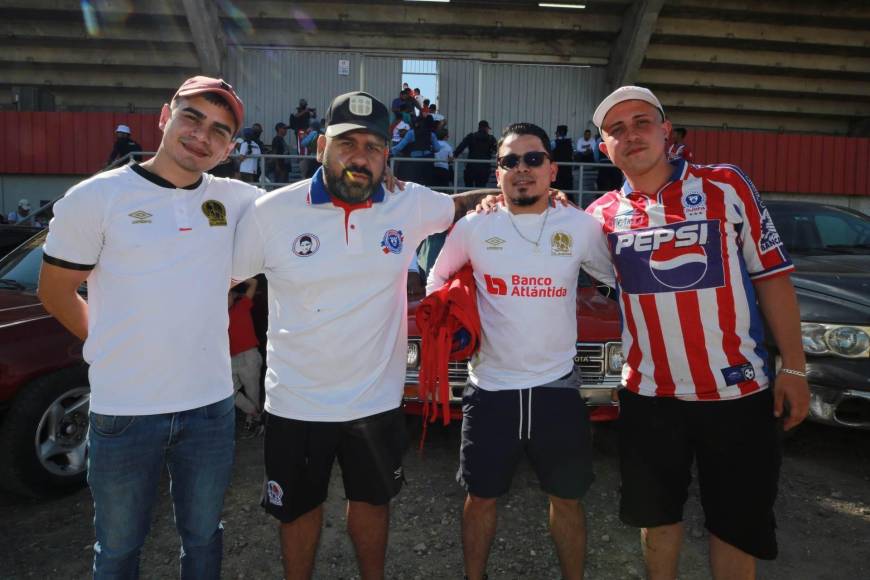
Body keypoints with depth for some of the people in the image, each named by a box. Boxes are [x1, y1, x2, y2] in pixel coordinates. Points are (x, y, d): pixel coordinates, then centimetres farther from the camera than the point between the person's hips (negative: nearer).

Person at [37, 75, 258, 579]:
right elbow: (55, 290, 1)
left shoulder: (235, 200, 0)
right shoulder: (96, 197, -8)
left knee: (204, 536, 22)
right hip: (124, 410, -2)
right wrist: (116, 347, 3)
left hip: (211, 406, 3)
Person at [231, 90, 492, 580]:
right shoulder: (273, 212, -12)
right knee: (299, 509, 21)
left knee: (373, 501, 24)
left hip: (377, 399, 2)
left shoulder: (410, 205, -7)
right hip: (296, 403, -1)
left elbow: (461, 205, 11)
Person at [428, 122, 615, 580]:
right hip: (490, 388, 0)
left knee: (567, 498, 15)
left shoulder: (581, 226, 0)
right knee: (481, 497, 14)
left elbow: (618, 279, 14)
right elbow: (437, 279, 13)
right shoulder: (473, 227, -1)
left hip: (557, 386, 1)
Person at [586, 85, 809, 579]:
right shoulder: (602, 215, 1)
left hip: (739, 390, -1)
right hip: (649, 394, 2)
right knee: (658, 513, 17)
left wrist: (793, 367, -4)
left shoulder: (726, 185, -3)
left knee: (738, 523, 13)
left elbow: (772, 276, -1)